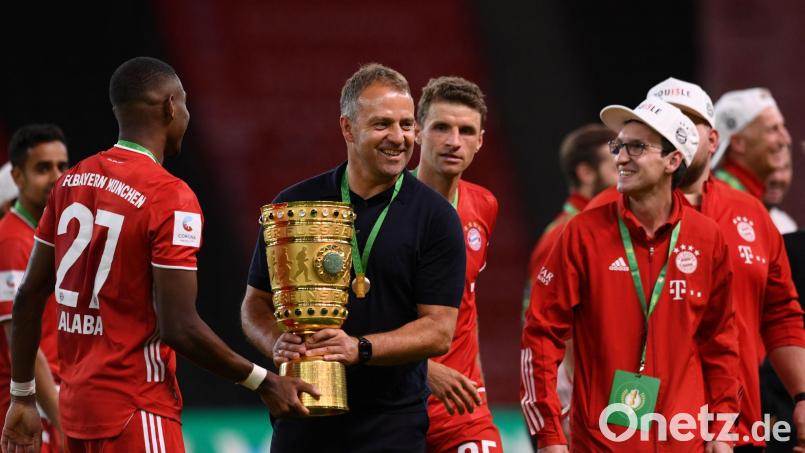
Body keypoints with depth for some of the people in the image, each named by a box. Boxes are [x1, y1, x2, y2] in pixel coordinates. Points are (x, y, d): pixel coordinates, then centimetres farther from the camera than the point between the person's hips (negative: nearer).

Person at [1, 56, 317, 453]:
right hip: (135, 412, -8)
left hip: (76, 404, 8)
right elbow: (179, 328, -18)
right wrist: (263, 383, -7)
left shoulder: (71, 182, 8)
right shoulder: (170, 197, -14)